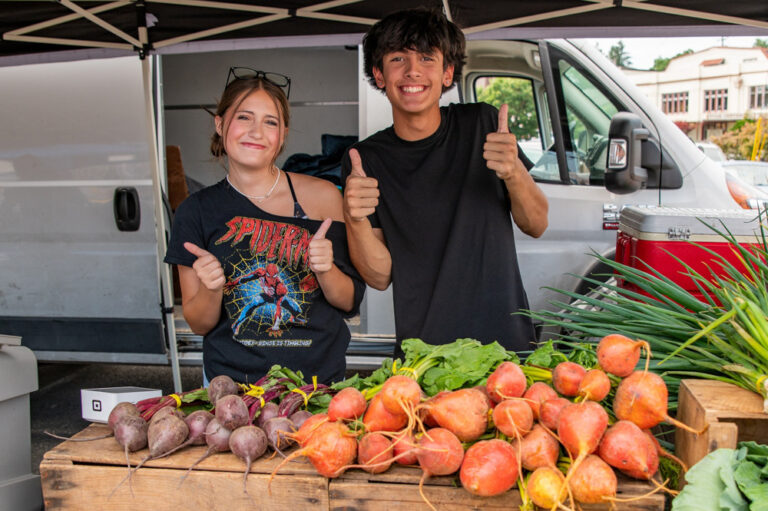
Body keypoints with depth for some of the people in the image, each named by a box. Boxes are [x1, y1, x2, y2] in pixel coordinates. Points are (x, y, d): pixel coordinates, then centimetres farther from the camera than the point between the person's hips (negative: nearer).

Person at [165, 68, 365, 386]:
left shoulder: (322, 196, -5)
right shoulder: (197, 210, -2)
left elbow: (350, 302, 0)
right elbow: (199, 324, 1)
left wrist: (326, 272, -19)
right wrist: (210, 289, -18)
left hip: (319, 377, 0)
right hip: (230, 381, 1)